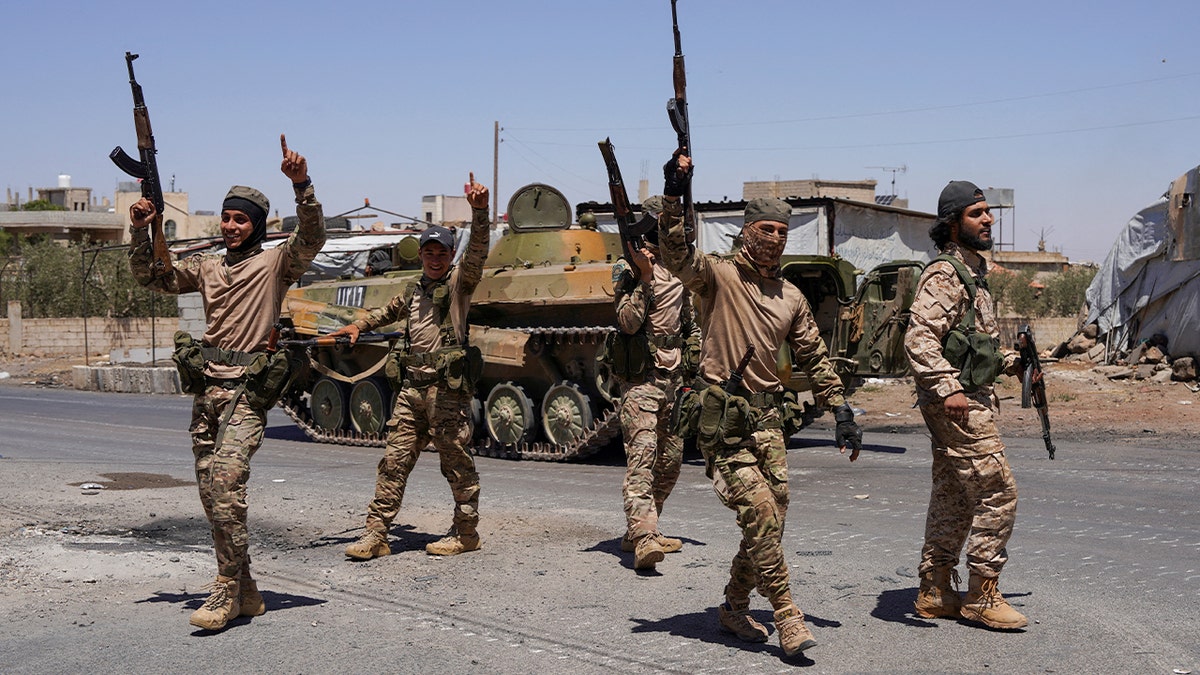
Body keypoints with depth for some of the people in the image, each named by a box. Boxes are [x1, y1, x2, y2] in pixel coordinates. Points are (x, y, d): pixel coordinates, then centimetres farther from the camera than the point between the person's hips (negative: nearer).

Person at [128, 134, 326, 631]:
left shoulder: (275, 263, 1)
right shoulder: (206, 268, 18)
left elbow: (312, 237, -15)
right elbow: (149, 278, 22)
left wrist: (301, 184, -28)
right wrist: (140, 231, 7)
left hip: (248, 390, -7)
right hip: (206, 389, 7)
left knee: (226, 478, -22)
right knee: (212, 490, 7)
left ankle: (228, 590, -15)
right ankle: (244, 591, 16)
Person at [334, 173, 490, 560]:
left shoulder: (459, 282, 0)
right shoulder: (413, 292, 18)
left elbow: (477, 253, -20)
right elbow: (390, 312, 41)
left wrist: (479, 211, -33)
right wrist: (359, 326, 31)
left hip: (447, 390, -6)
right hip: (410, 388, 6)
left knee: (457, 464, 3)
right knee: (394, 462, 3)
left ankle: (466, 533, 15)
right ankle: (376, 535, 7)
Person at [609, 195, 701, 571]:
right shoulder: (628, 268, -4)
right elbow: (628, 322, -16)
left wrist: (693, 370, 15)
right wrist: (644, 277, -22)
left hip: (675, 377, 7)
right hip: (640, 377, -7)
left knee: (670, 462, 9)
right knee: (642, 455, -17)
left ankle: (638, 532, 21)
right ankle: (644, 540, -26)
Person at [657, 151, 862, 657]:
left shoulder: (791, 297, 14)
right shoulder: (719, 277, -2)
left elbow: (815, 360, 19)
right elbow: (676, 254, -22)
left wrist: (842, 414, 13)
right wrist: (674, 195, -32)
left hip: (769, 419, 6)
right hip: (723, 421, -6)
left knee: (771, 518, 5)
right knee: (759, 514, -13)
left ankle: (735, 608, 22)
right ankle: (786, 616, -4)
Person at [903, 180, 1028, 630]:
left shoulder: (971, 272, 18)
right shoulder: (944, 275, -14)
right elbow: (919, 339, -25)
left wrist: (1011, 363, 20)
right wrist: (947, 388, -33)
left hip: (970, 401, 10)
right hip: (959, 406, -10)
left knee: (953, 498, 12)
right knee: (997, 492, -8)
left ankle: (934, 592, 18)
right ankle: (982, 596, 0)